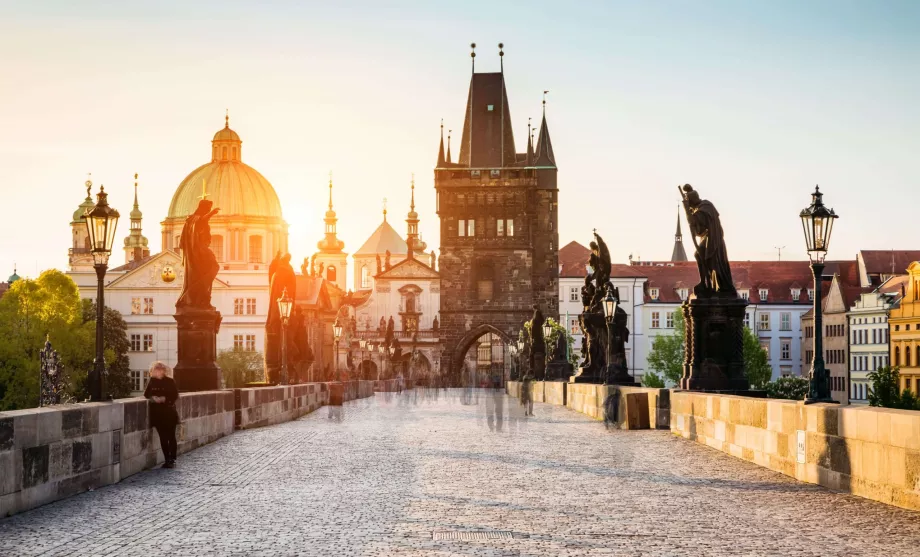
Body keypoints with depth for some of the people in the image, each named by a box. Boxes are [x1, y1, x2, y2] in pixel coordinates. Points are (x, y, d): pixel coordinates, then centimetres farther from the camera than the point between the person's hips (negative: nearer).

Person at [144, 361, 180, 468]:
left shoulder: (170, 382, -2)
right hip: (157, 413, 3)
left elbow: (175, 395, -5)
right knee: (162, 437, 5)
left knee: (171, 436, -1)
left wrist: (164, 399, -18)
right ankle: (167, 460, 11)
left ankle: (172, 460, 4)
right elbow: (146, 395, 10)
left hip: (169, 412, -3)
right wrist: (152, 398, -10)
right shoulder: (152, 382, 7)